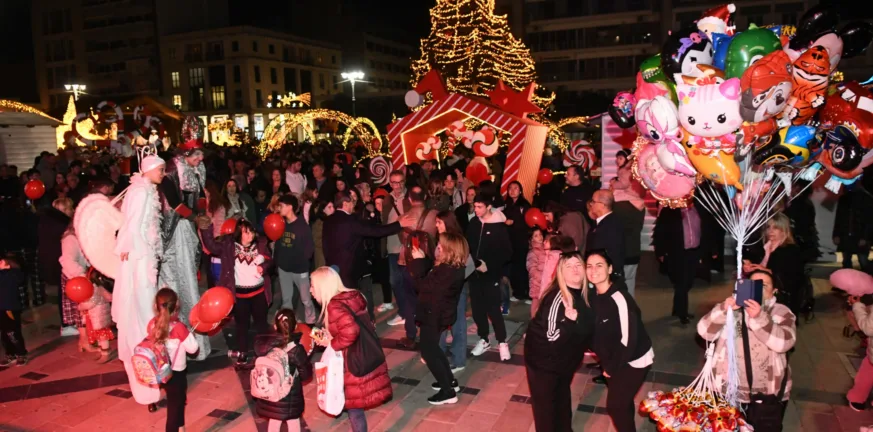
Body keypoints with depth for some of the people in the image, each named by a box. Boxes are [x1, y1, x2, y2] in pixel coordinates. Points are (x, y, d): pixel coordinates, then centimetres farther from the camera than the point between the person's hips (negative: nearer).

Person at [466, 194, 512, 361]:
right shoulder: (473, 223, 1)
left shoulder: (499, 226, -12)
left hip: (491, 274, -5)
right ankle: (483, 339, 27)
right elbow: (468, 244, 12)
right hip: (474, 272, 5)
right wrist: (471, 262, -2)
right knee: (477, 307, 10)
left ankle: (502, 342, 14)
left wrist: (489, 265, -16)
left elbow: (507, 252, -10)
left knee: (493, 308, -3)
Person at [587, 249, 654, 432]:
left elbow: (628, 339, -27)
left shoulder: (619, 299, -29)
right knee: (622, 401, 23)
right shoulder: (594, 296, -6)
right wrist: (606, 363, -3)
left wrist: (611, 368, -17)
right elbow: (596, 329, 6)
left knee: (615, 405, 0)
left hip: (634, 360, -7)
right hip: (615, 358, 7)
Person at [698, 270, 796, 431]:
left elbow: (784, 342, -20)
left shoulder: (781, 313, -2)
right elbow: (705, 332, -10)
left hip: (768, 396, -1)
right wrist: (723, 310, -26)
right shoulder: (732, 307, 2)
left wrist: (759, 317, -34)